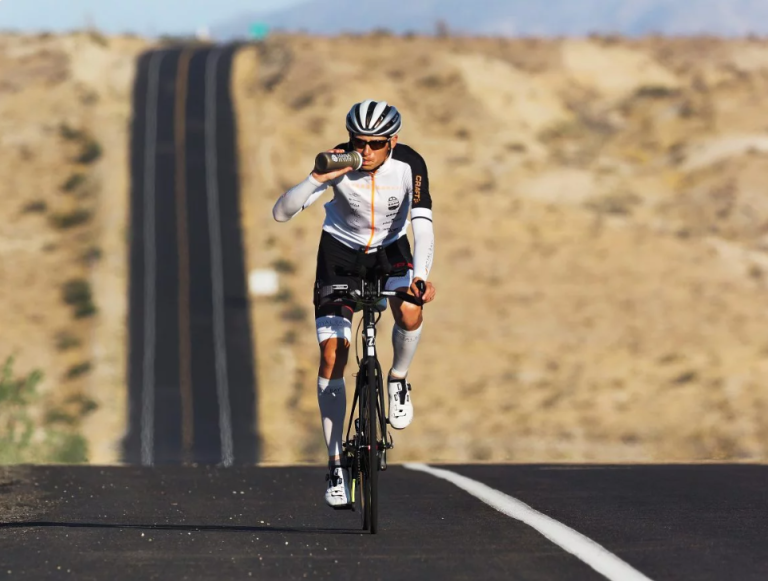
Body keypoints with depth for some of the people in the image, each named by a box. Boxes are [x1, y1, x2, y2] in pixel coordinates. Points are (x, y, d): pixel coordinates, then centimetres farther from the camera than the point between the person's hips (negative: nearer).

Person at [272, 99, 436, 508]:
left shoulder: (409, 165, -25)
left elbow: (422, 224, -32)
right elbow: (281, 213, -31)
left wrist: (421, 275, -49)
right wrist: (318, 179, -47)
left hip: (391, 248, 0)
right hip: (340, 248, 0)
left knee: (409, 315, -32)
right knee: (332, 355, -10)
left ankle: (398, 380, 1)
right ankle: (336, 464, -1)